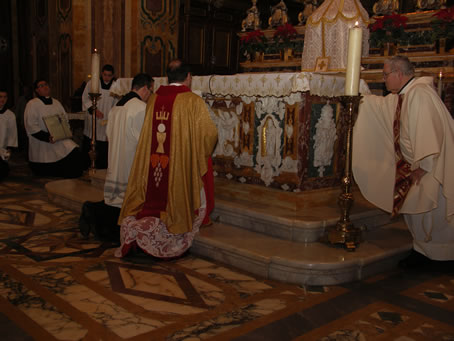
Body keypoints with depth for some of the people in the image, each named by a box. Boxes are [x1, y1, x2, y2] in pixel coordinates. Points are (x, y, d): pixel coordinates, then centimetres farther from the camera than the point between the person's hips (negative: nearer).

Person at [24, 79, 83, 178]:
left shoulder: (56, 103, 12)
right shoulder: (32, 104, -6)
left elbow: (65, 119, 16)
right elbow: (31, 126, -14)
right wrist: (47, 137, -22)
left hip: (59, 139, 5)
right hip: (41, 143, -4)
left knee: (75, 152, -19)